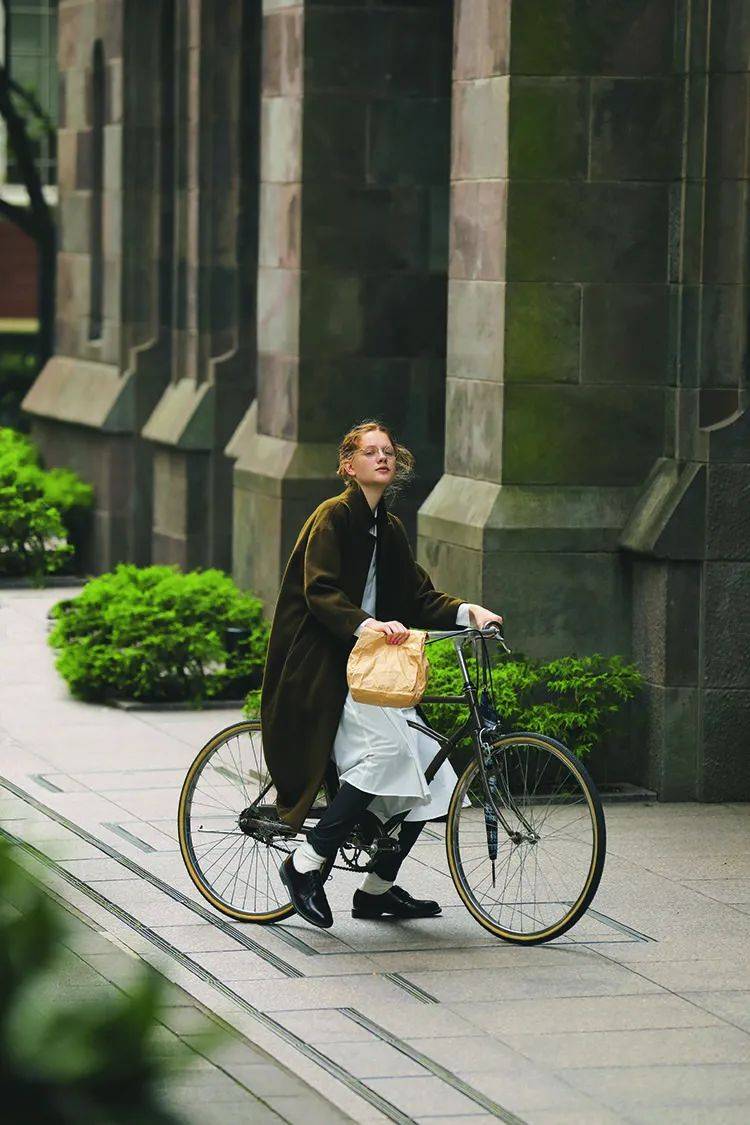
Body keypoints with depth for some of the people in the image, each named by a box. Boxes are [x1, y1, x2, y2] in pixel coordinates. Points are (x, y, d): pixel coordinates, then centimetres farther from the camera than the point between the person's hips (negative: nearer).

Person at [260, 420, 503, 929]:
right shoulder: (333, 517, -7)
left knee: (425, 771, -5)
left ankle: (378, 888, 8)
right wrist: (366, 624, -34)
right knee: (387, 748, -28)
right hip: (322, 664, -8)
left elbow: (419, 595, 15)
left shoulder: (389, 529, 18)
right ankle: (306, 862, -17)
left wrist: (465, 611, -3)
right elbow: (320, 592, -18)